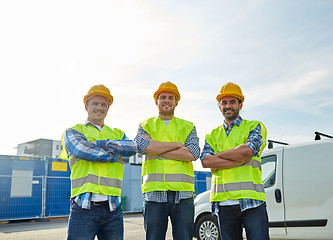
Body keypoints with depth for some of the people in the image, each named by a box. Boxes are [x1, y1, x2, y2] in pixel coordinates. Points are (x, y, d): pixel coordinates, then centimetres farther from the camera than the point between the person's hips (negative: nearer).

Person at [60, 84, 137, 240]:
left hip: (113, 208, 4)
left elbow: (132, 148, -3)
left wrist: (97, 143, -10)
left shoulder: (117, 134, 19)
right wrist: (114, 156, -2)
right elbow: (83, 151, -13)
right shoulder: (73, 132, 9)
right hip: (84, 208, -3)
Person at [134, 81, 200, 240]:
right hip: (154, 193, 0)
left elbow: (193, 153, -5)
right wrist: (177, 144, -6)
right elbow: (141, 145, -9)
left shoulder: (188, 127, 14)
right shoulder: (145, 126, 14)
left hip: (183, 193, 1)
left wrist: (156, 149, -7)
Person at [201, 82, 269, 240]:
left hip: (251, 200, -3)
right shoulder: (212, 135, 16)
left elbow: (246, 151, -12)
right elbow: (205, 161, -3)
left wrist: (218, 156, -1)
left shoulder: (254, 126, 8)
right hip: (223, 203, 3)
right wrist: (240, 159, -10)